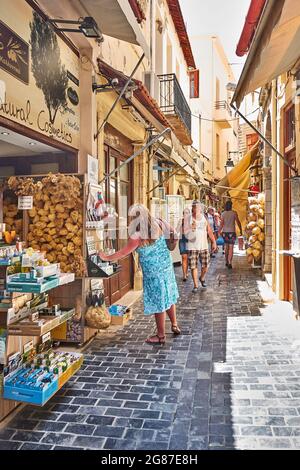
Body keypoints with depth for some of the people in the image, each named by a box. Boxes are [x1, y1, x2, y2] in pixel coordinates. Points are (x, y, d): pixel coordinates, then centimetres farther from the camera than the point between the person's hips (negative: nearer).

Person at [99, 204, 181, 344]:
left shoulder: (138, 236, -22)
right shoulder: (158, 224, -5)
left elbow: (123, 253, -13)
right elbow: (171, 230, 11)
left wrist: (106, 258, -1)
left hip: (153, 271, -7)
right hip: (167, 265, 7)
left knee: (158, 302, 4)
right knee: (168, 296, 21)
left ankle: (161, 336, 17)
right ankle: (174, 325, 35)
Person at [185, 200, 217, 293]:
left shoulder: (204, 218, 6)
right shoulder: (189, 219, -4)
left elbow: (209, 231, 12)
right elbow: (186, 232, -8)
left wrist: (213, 242, 10)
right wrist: (192, 228, -26)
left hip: (204, 246, 3)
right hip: (193, 246, -3)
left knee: (205, 265, 6)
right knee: (193, 266, -1)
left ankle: (202, 278, 37)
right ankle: (195, 285, 13)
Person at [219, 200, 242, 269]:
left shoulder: (223, 213, 0)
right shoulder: (234, 213, -6)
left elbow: (221, 224, -3)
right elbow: (238, 222, -4)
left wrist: (219, 231, 6)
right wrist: (241, 230, 7)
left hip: (225, 232, 3)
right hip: (232, 232, -3)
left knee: (226, 247, 16)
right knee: (231, 248, -2)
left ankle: (226, 262, 23)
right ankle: (230, 263, -12)